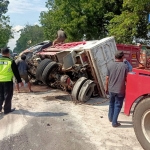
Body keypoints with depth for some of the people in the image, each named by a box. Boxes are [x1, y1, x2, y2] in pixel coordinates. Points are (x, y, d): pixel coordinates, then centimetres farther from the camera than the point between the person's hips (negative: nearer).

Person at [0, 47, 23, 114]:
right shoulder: (11, 61, -7)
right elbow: (16, 72, -5)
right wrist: (20, 81, 2)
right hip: (8, 81, -4)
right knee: (8, 95, 7)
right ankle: (7, 109, 13)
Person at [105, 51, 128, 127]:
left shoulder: (110, 66, -3)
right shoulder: (125, 66, -12)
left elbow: (107, 78, 1)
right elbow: (126, 79, -8)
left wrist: (106, 88, 13)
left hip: (111, 89, 4)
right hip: (120, 90, -4)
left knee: (111, 104, 22)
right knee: (117, 106, 7)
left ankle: (110, 117, 37)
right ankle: (114, 122, 11)